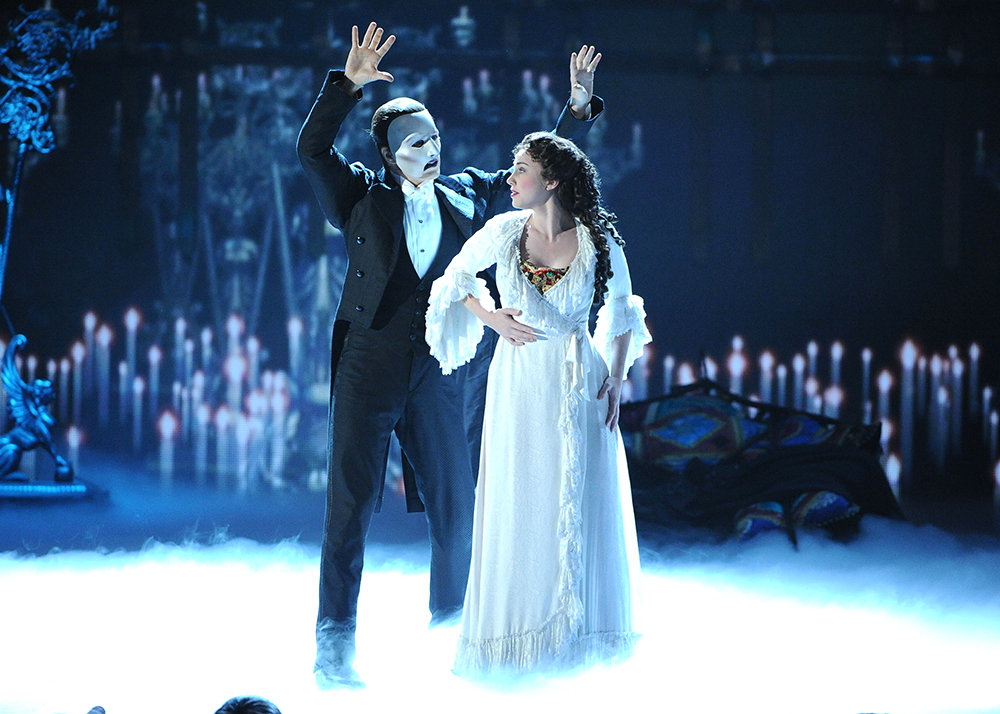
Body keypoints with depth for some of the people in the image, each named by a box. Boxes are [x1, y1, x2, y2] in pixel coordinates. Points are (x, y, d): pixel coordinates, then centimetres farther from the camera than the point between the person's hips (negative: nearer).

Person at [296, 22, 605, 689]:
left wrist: (579, 108, 7)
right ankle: (335, 647, 3)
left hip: (439, 379, 3)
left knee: (457, 512, 8)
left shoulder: (467, 196, 10)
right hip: (368, 371, -3)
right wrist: (348, 84, -20)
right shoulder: (363, 196, 3)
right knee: (351, 506, -2)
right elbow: (313, 148, -10)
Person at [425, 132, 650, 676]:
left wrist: (616, 380, -1)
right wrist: (492, 318, -3)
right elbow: (457, 276, 12)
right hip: (516, 381, 1)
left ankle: (577, 629, 16)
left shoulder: (599, 242, -8)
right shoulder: (504, 232, -5)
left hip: (577, 386, -1)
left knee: (578, 505, 4)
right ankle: (517, 631, 15)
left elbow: (621, 314, 7)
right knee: (517, 505, 4)